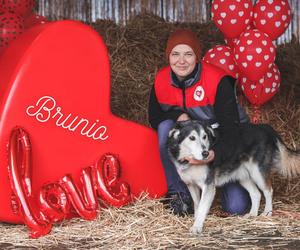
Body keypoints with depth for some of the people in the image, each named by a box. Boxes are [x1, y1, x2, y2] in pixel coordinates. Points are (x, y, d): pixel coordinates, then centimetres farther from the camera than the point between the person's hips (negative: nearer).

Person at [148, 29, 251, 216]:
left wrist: (214, 154, -52)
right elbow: (154, 119, -1)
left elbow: (230, 129, -31)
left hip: (223, 145, -3)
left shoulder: (218, 82, -27)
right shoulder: (161, 81, -13)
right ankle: (179, 193, -16)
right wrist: (179, 116, -24)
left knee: (236, 207, -17)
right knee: (166, 127, -28)